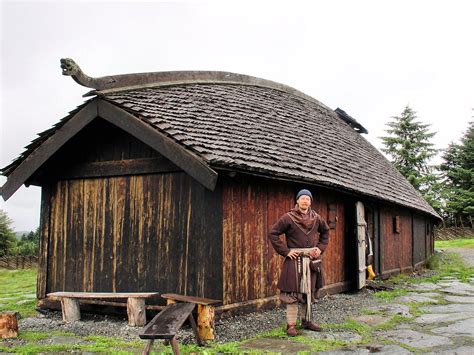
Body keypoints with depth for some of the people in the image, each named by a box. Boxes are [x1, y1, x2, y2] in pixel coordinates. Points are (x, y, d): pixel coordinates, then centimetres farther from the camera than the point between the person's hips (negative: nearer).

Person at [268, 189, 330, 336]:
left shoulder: (316, 218, 7)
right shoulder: (288, 217, -8)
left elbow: (325, 231, 24)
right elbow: (273, 234, -7)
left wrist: (320, 248, 10)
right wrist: (285, 251, -11)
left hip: (312, 260, 5)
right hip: (295, 260, -5)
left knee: (309, 291, 12)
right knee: (293, 292, -6)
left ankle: (307, 320, 25)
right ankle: (291, 325, -1)